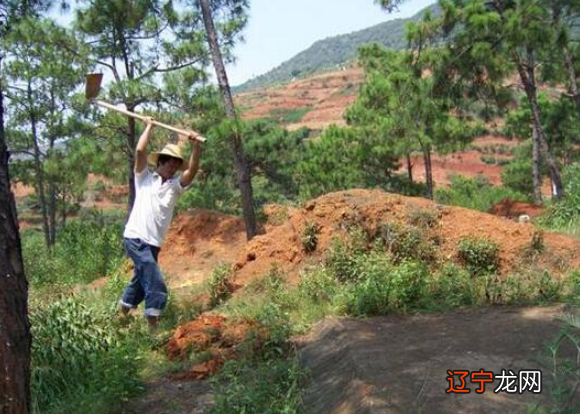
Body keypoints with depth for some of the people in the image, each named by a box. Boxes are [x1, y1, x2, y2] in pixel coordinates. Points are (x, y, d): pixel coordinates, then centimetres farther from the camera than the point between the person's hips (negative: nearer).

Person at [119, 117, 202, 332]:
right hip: (135, 238, -6)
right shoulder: (144, 178, 5)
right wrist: (149, 127, 1)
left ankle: (123, 315, 39)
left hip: (153, 243, 6)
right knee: (156, 286, -17)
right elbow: (140, 151, -8)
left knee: (141, 282, 20)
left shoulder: (176, 185, 13)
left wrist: (196, 146, -18)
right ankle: (153, 327, -14)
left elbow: (192, 170, -5)